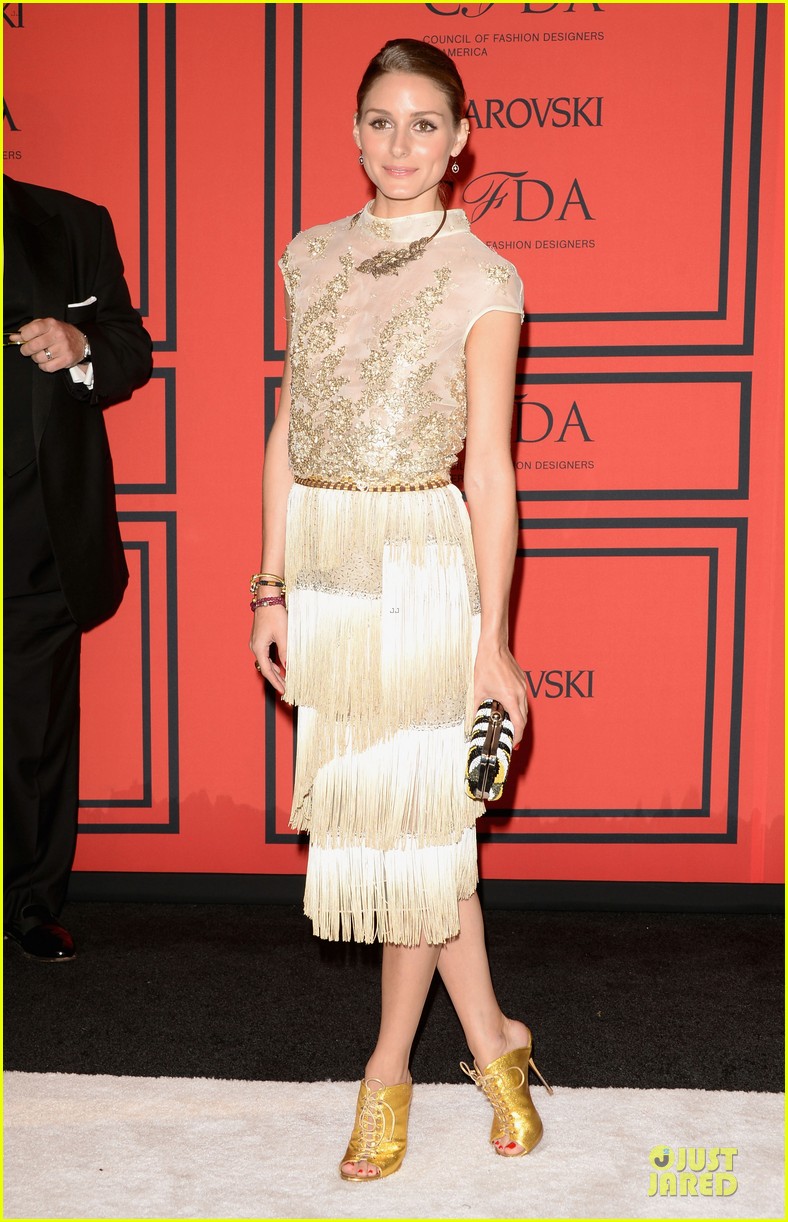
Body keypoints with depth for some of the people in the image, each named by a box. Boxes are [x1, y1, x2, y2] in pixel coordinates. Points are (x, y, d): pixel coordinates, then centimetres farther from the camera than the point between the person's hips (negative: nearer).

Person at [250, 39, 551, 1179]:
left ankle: (390, 1065, 26)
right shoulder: (311, 257, 9)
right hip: (321, 556, 5)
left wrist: (493, 640, -8)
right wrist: (272, 588, 7)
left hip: (422, 558, -5)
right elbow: (288, 429, 10)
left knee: (411, 812, 3)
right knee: (365, 806, 10)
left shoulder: (482, 281, -4)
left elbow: (489, 468, -7)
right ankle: (491, 1039, 29)